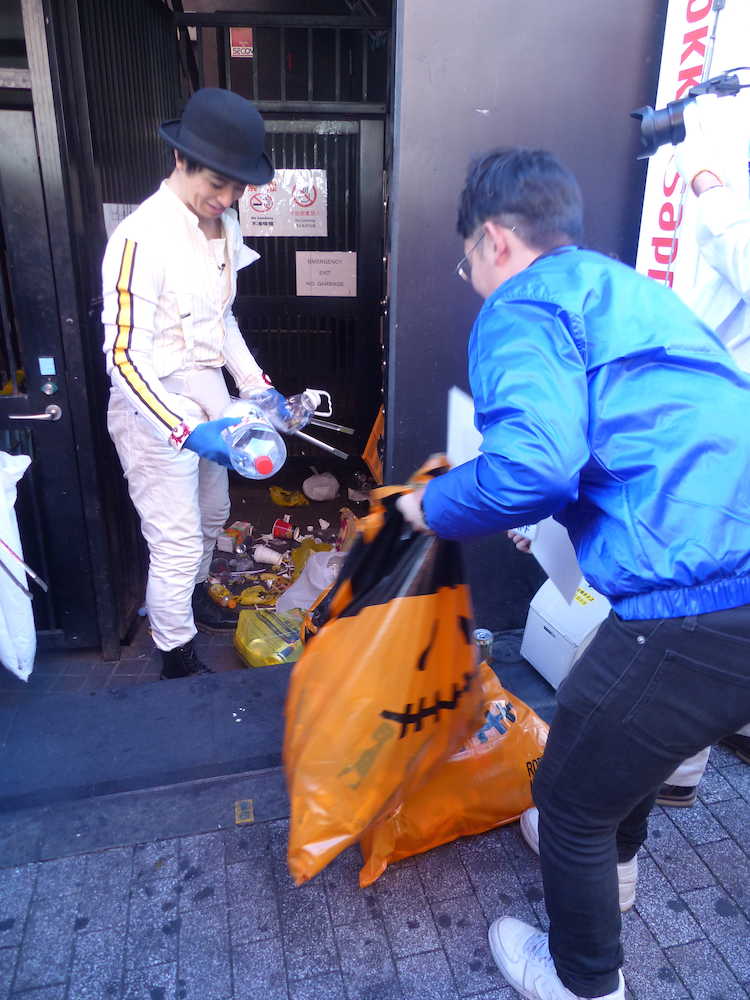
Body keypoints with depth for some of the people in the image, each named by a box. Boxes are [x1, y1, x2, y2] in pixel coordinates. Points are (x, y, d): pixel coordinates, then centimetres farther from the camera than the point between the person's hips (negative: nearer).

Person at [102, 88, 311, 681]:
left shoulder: (224, 226, 3)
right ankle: (179, 662, 22)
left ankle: (192, 598, 50)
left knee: (212, 514, 24)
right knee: (178, 541, 1)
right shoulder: (142, 238, -23)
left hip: (209, 393, 8)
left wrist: (258, 389, 6)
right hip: (156, 408, -8)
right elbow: (125, 358, -24)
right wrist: (189, 430, -33)